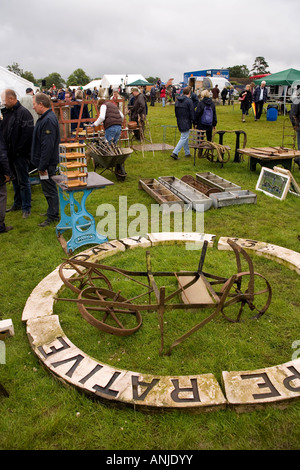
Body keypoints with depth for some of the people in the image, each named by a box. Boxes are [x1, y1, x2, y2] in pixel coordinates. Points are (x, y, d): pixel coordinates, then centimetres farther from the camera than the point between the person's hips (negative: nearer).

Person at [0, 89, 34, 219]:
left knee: (23, 181, 0)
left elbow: (27, 134, -19)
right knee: (15, 180, 18)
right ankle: (17, 203, 31)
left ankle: (26, 208, 10)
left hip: (20, 154, -8)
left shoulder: (23, 113, -13)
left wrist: (17, 151, -17)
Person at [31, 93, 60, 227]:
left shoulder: (48, 120, -22)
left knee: (49, 189, -1)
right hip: (44, 161, 10)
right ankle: (51, 210, 31)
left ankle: (53, 216, 8)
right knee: (48, 188, 18)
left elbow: (48, 145, -26)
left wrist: (42, 165, -23)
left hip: (47, 163, -10)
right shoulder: (45, 118, 13)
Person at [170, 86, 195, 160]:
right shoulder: (189, 101, -14)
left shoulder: (177, 101, 9)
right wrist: (193, 121, -3)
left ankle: (187, 153, 27)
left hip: (179, 123, 8)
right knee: (184, 138, -4)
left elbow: (176, 112, 17)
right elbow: (192, 113, -13)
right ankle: (175, 153, -13)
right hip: (186, 123, -8)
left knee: (185, 137, 19)